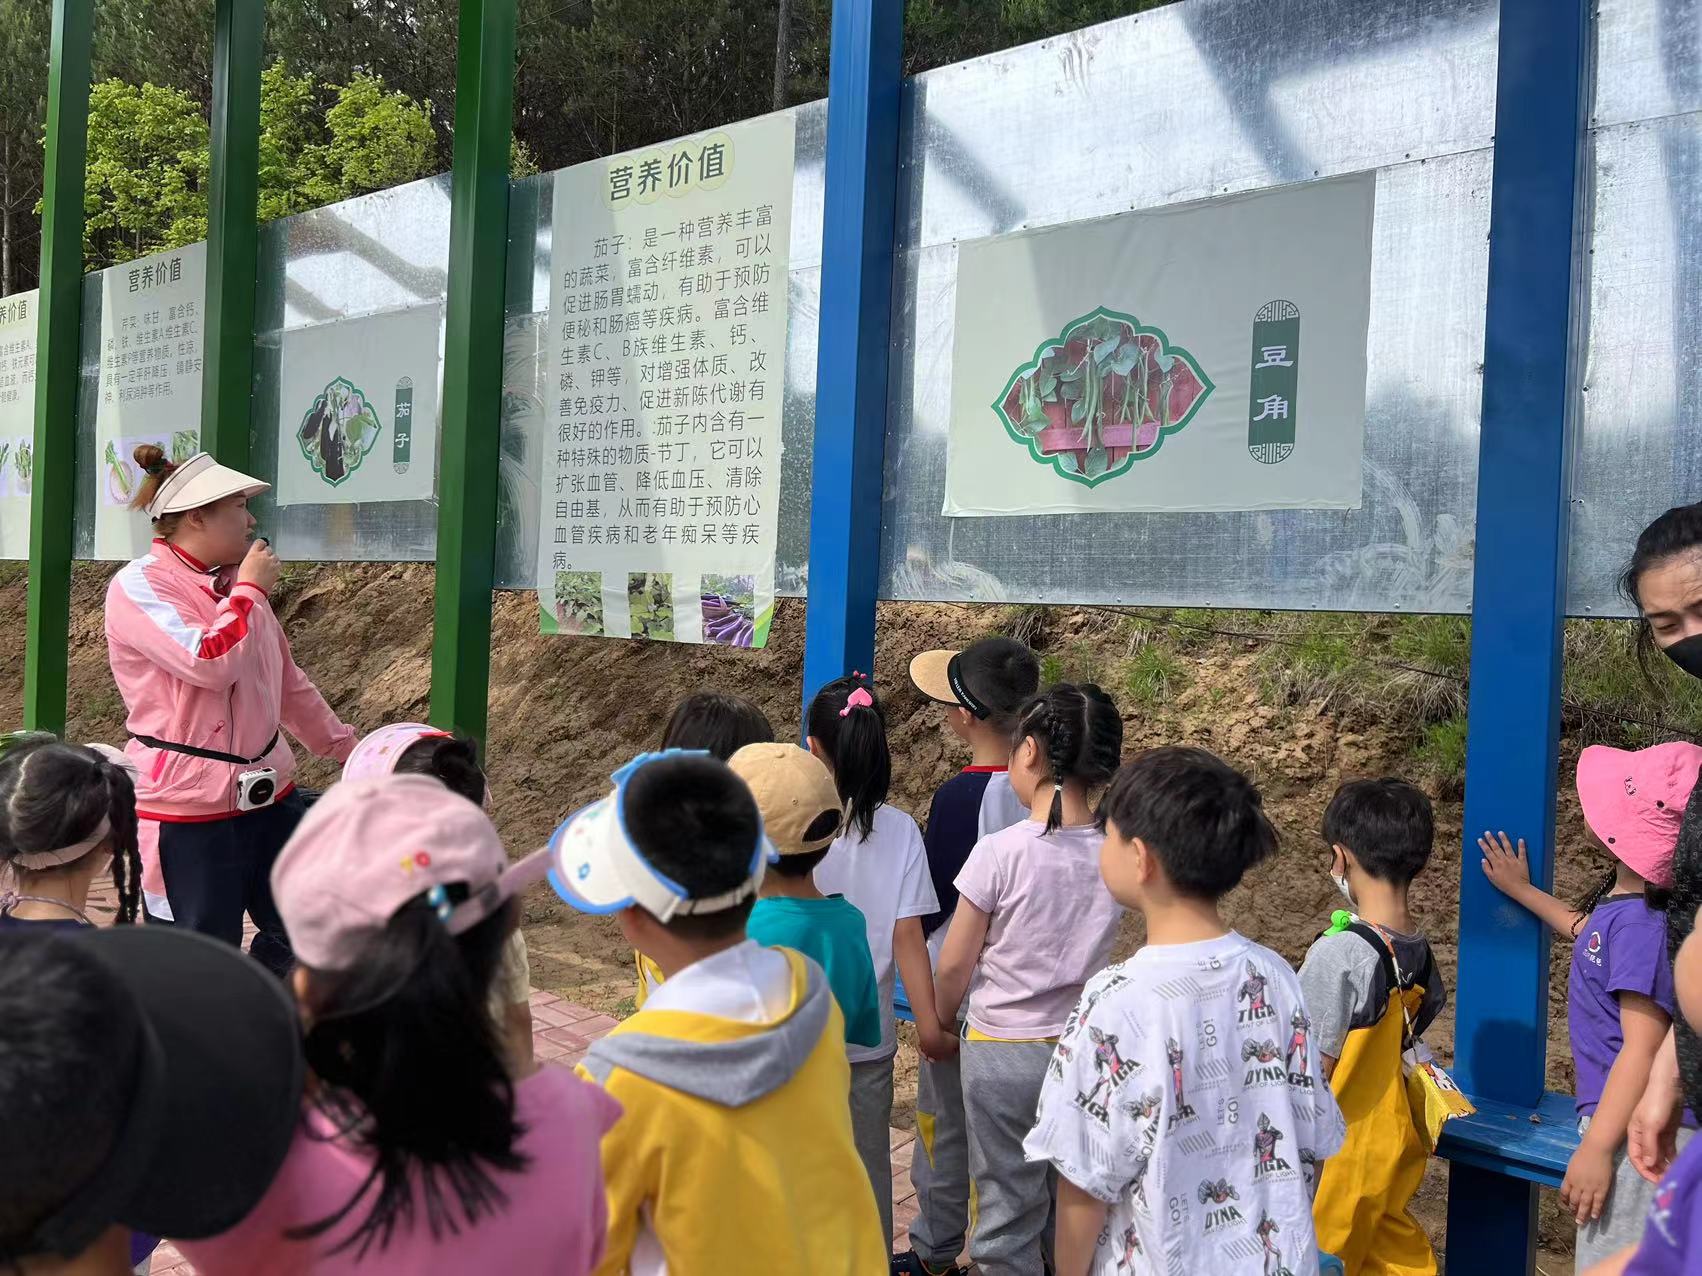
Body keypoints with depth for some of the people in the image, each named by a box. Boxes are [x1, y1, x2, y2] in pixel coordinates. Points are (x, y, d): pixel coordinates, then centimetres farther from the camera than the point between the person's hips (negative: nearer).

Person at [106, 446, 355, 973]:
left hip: (269, 795, 8)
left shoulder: (234, 584, 12)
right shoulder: (140, 587, -11)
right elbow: (211, 662, -25)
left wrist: (348, 746, 26)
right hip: (189, 810, -8)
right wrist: (252, 590, -11)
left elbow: (287, 682, 22)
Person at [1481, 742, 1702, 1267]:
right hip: (1619, 1117, 10)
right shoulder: (1621, 900, 6)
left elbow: (1643, 1048, -25)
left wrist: (1597, 1147, -24)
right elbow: (1585, 931, 31)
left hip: (1635, 1132, -10)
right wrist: (1522, 890, 38)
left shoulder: (1641, 924, -24)